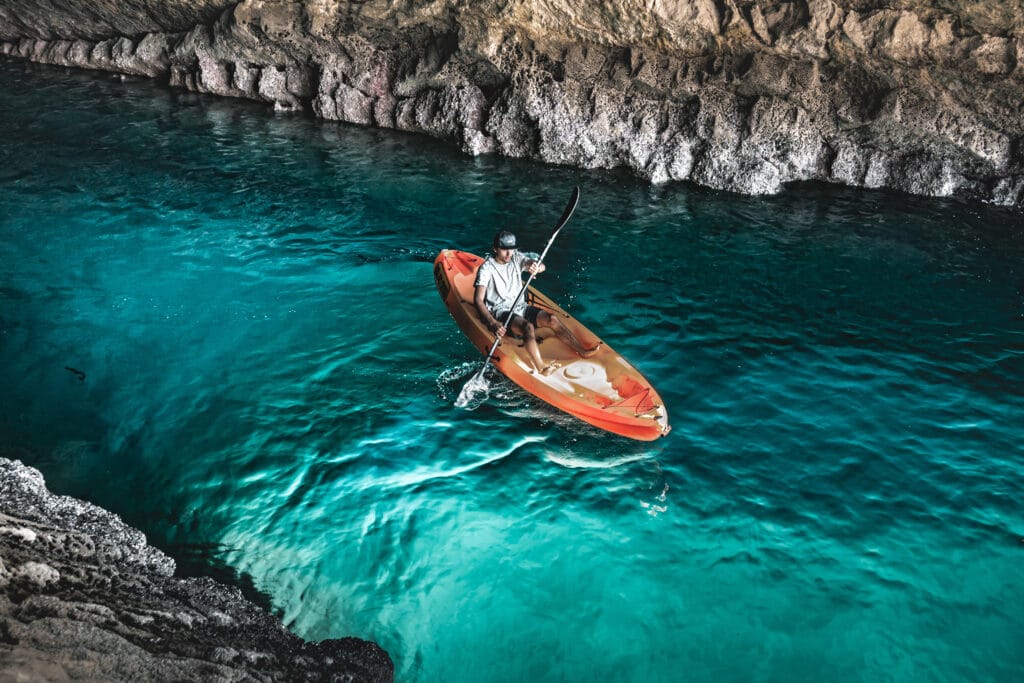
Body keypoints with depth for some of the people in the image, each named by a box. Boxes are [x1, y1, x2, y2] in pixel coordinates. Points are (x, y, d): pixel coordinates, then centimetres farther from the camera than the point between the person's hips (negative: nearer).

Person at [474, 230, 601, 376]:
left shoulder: (516, 257, 6)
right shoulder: (487, 268, -9)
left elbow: (542, 267, -9)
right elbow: (478, 300, -18)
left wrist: (537, 267, -36)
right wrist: (493, 323, -32)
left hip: (520, 307, 6)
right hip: (500, 311, -6)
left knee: (552, 319, -18)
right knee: (528, 326, -35)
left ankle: (582, 351, -24)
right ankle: (541, 368, -51)